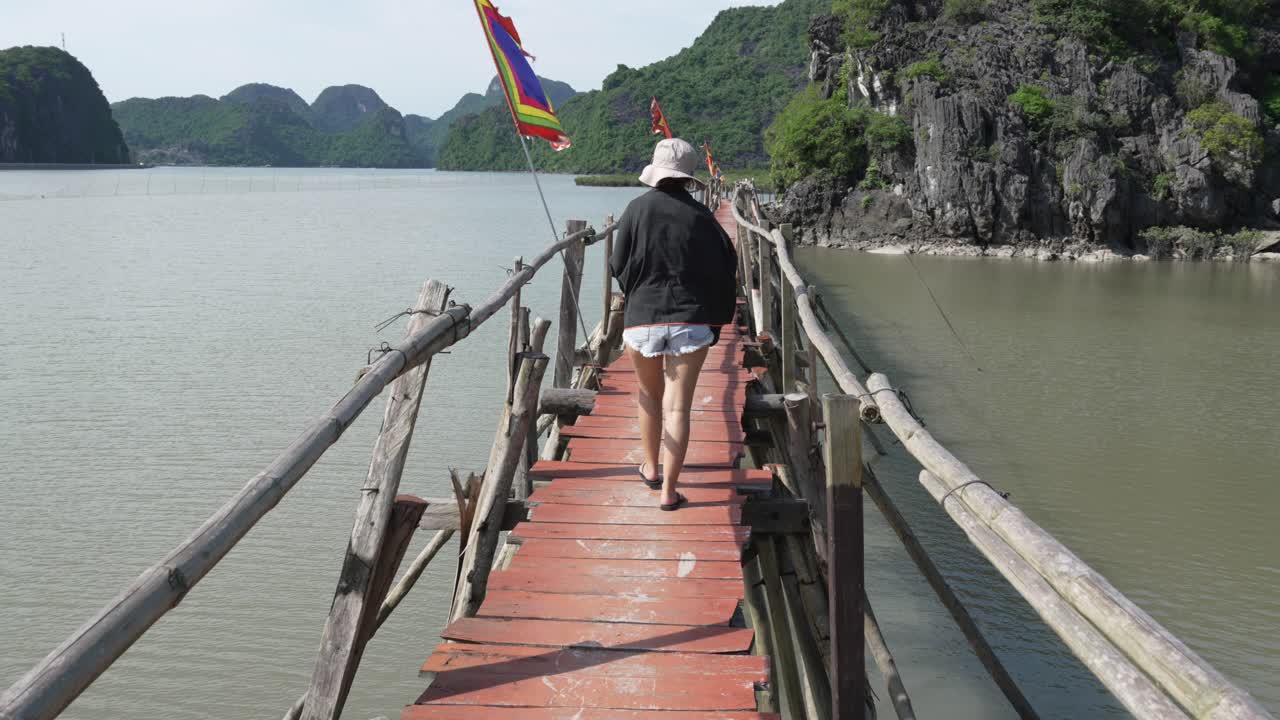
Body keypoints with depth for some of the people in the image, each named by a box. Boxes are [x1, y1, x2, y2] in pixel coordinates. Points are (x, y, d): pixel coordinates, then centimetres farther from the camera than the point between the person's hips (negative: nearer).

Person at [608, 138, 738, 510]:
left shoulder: (638, 209, -3)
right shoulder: (701, 215, -1)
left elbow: (619, 266, 2)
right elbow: (724, 268, 2)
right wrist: (715, 322, 11)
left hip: (642, 318, 0)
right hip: (691, 321, 0)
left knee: (649, 396, 22)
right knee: (678, 407, 1)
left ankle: (652, 469, 35)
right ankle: (668, 490, 0)